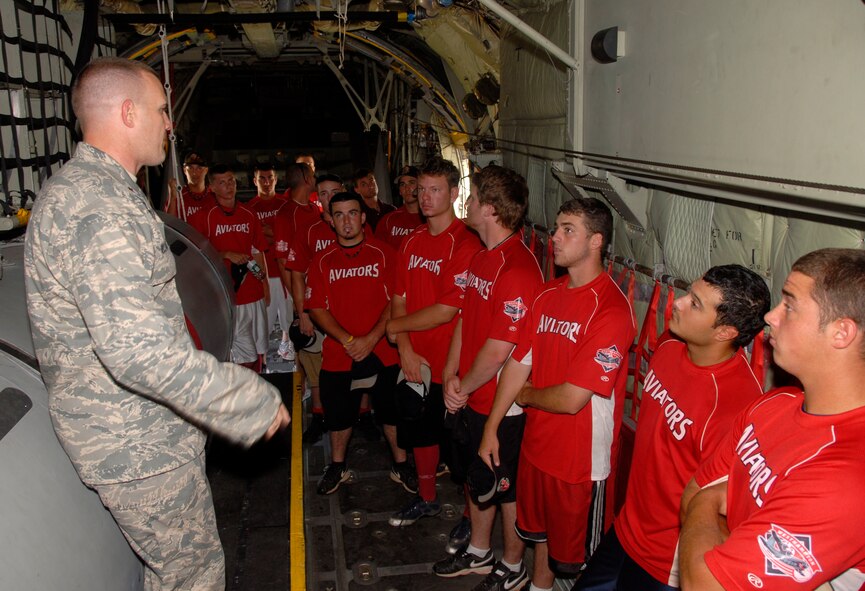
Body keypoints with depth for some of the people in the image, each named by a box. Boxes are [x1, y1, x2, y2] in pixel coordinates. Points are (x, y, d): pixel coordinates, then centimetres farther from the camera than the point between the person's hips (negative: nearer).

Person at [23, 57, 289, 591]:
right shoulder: (96, 205, -25)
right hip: (137, 445, -10)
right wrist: (253, 403, -26)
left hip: (143, 428, 10)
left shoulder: (86, 188, 12)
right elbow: (136, 348, -34)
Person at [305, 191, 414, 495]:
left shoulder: (384, 253, -2)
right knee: (339, 414, 14)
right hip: (338, 354, 2)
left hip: (382, 352, -2)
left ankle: (400, 464, 29)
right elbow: (317, 307, -1)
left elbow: (396, 301, -7)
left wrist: (371, 339, -17)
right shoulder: (322, 260, 4)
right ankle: (337, 466, 36)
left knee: (392, 412, 9)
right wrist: (347, 340, -14)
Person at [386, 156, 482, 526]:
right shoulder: (413, 241, 7)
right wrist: (405, 348, -6)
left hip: (449, 364, -7)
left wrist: (395, 326, -9)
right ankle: (426, 499, 44)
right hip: (415, 361, 7)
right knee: (419, 433, 22)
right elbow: (400, 298, 7)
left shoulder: (465, 244, -18)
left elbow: (445, 312, -22)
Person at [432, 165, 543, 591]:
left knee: (507, 487, 12)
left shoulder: (518, 270, -26)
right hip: (472, 398, 9)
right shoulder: (482, 257, 5)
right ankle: (479, 552, 46)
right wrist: (451, 377, 0)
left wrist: (465, 388, -11)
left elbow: (497, 351, -26)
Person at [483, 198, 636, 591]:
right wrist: (491, 429, 6)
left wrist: (526, 395, -7)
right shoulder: (549, 294, 1)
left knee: (577, 553, 15)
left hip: (581, 457, -7)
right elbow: (519, 362, 4)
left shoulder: (611, 310, -25)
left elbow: (571, 399, -27)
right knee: (540, 527, 28)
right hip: (537, 443, 7)